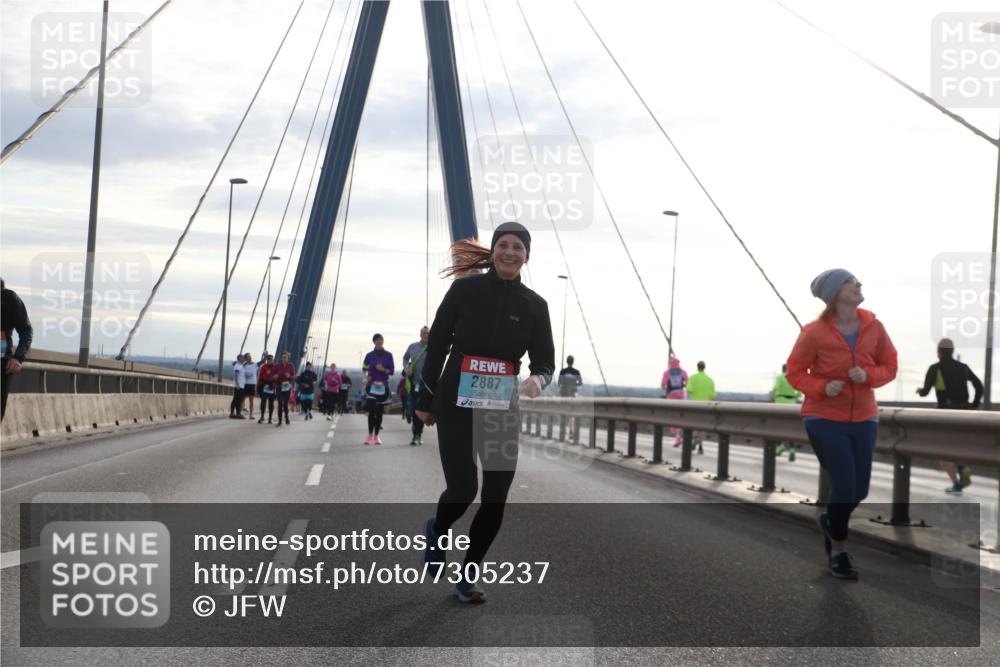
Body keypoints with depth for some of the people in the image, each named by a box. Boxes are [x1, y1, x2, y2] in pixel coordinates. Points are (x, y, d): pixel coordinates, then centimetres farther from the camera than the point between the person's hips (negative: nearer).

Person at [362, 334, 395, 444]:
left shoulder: (388, 355, 3)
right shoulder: (370, 355, 3)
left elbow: (392, 371, 3)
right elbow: (364, 368, 13)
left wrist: (383, 369, -15)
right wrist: (366, 376, -6)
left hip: (383, 386, 1)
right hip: (372, 386, -1)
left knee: (380, 412, 5)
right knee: (371, 411, -10)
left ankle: (376, 436, 13)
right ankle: (370, 435, -2)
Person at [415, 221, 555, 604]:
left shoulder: (534, 305, 4)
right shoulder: (465, 290, -3)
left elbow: (544, 361, 6)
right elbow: (437, 344, 2)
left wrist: (538, 379, -18)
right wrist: (426, 401, 4)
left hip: (504, 410, 3)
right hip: (457, 405, -3)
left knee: (495, 499, 0)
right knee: (462, 489, -12)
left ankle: (469, 575, 20)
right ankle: (437, 530, 24)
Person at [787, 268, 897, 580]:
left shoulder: (873, 327, -4)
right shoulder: (814, 332, -14)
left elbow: (889, 366, 5)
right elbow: (795, 372, -6)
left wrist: (868, 376, -16)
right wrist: (822, 388, -23)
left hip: (863, 419, 4)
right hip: (825, 419, -4)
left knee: (859, 490, 8)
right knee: (844, 488, -8)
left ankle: (830, 521, 42)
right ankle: (838, 552, 15)